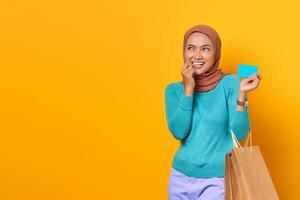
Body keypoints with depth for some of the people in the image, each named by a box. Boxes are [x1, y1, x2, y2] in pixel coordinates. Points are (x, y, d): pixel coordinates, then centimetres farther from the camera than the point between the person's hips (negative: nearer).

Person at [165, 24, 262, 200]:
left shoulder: (231, 83, -6)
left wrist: (242, 94, -24)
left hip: (218, 179, -3)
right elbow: (179, 132, -11)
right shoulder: (174, 89, 2)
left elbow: (239, 133, -13)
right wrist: (188, 88, -14)